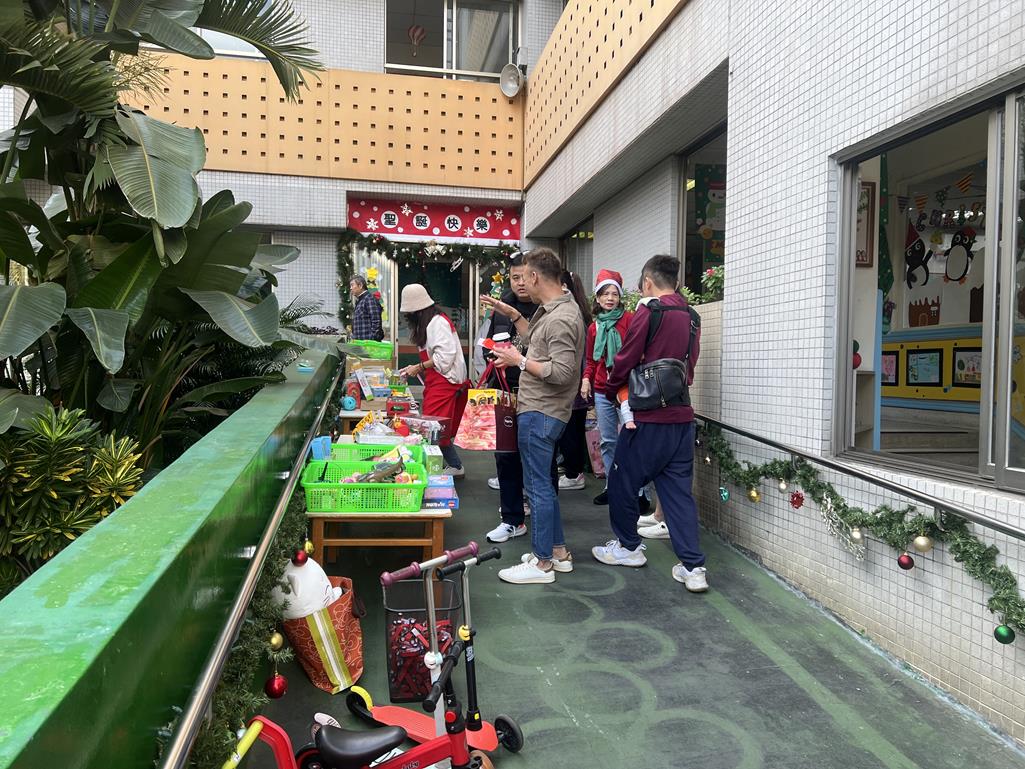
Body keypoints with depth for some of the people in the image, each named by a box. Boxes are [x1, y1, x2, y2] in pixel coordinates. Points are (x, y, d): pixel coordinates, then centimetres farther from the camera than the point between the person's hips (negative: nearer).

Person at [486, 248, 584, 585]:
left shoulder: (561, 319, -20)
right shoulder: (550, 310, 12)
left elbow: (562, 372, -25)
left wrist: (520, 361, -16)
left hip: (541, 414, -11)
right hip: (535, 409, 11)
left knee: (539, 486, -2)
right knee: (542, 484, 18)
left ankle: (542, 564, 10)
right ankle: (558, 552, 29)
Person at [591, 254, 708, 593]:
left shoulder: (648, 313, -11)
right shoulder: (692, 317, 10)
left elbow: (625, 361, -8)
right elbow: (689, 365, 15)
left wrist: (609, 391, 9)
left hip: (648, 418, -6)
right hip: (682, 416, 7)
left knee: (622, 481, 12)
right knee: (679, 491, 9)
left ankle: (629, 547, 27)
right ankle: (693, 567, 7)